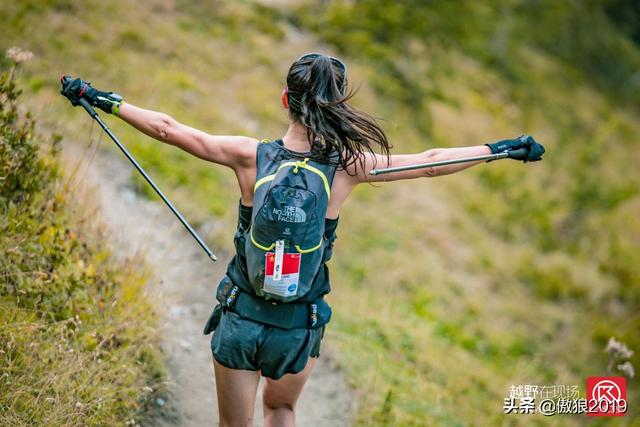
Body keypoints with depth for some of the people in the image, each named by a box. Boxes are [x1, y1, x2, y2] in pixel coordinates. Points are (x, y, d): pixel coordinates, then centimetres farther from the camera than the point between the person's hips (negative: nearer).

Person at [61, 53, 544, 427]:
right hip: (300, 329, 1)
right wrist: (506, 147, 9)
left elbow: (167, 128, -5)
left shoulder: (251, 156, -12)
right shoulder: (348, 166, -12)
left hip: (240, 320, 0)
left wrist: (100, 98, 6)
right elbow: (430, 163, -3)